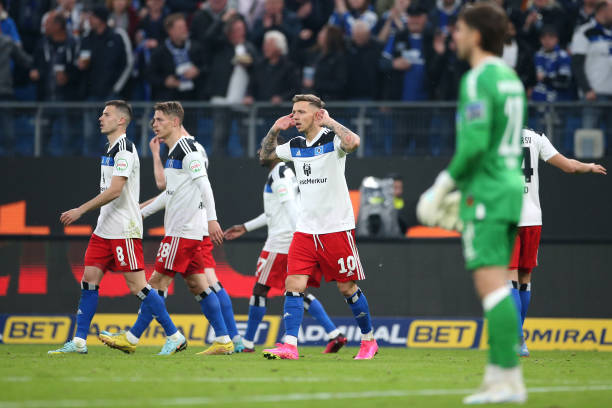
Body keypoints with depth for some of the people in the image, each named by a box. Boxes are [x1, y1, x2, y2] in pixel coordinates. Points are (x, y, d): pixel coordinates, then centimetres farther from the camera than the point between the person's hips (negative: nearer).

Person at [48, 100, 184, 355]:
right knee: (89, 281, 4)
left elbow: (114, 191, -21)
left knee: (137, 286, -8)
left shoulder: (125, 149, -14)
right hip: (104, 229, 9)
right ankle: (79, 342, 5)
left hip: (125, 231, -9)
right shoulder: (110, 149, 16)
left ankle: (175, 337, -1)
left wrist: (81, 210, -19)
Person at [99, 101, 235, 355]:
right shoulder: (173, 152, 19)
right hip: (180, 229, 10)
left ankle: (131, 339, -5)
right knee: (197, 284, 7)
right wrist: (141, 212, 32)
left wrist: (212, 219, -25)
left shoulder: (186, 148, -11)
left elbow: (203, 184, -18)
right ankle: (223, 341, 6)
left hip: (183, 231, -10)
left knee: (158, 281, -7)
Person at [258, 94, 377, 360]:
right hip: (305, 229, 5)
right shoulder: (295, 146, 10)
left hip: (337, 228, -5)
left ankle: (369, 340, 22)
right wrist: (275, 130, 11)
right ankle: (289, 346, -13)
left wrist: (328, 121, -20)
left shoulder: (332, 140, -8)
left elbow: (353, 142, -32)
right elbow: (265, 155, 27)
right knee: (293, 285, -9)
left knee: (347, 288, 4)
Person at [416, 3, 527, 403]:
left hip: (486, 192, -9)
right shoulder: (511, 78, 16)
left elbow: (474, 144, -21)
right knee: (495, 286, 12)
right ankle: (497, 373, 12)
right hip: (511, 187, 9)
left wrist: (444, 185, -9)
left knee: (491, 282, -12)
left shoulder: (478, 80, -12)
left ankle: (511, 378, -17)